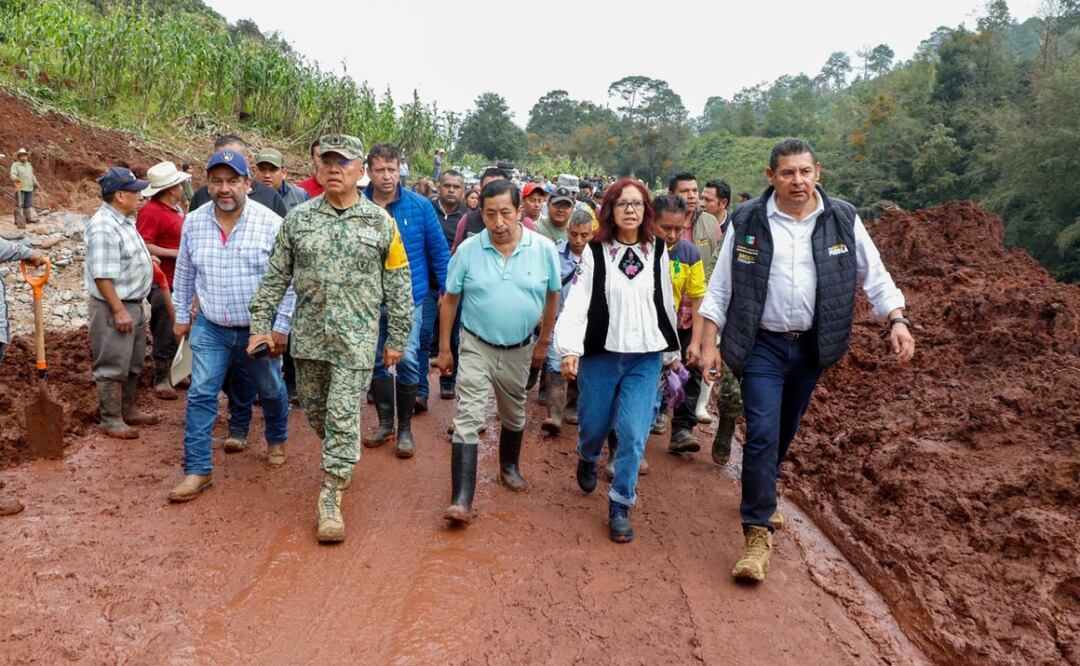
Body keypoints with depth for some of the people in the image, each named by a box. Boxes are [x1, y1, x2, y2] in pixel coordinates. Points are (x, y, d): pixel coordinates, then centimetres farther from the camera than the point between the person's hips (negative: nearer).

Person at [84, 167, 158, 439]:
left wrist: (145, 260, 11)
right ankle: (111, 421, 10)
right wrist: (119, 311, -24)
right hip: (114, 307, -10)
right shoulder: (104, 227, -22)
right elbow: (102, 275, -25)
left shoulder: (125, 220, 9)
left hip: (134, 304, 10)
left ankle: (128, 410, 33)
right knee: (113, 367, 0)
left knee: (133, 364, 20)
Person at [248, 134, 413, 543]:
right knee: (314, 409, 15)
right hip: (308, 334, 4)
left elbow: (398, 286, 2)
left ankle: (331, 499, 3)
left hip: (356, 338, -3)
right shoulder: (298, 218, 4)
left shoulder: (380, 221, -2)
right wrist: (261, 324, 3)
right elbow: (275, 277, 9)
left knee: (344, 415, -4)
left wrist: (397, 339, 1)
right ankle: (341, 459, 41)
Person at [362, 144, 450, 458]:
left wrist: (448, 290, -1)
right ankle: (385, 423, 29)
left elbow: (439, 250, 0)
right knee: (376, 360, 11)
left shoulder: (419, 206, -5)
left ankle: (405, 429, 10)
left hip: (409, 295, -2)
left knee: (406, 359, -8)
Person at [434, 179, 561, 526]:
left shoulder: (543, 249, -10)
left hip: (519, 350, 2)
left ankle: (509, 466, 46)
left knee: (514, 415, 21)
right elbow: (449, 300, -2)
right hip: (476, 347, -2)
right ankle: (461, 500, -9)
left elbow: (552, 297, 4)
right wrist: (444, 348, 0)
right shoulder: (468, 250, -11)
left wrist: (543, 343, 7)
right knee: (468, 420, -9)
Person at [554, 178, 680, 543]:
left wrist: (672, 351, 16)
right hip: (600, 354, -1)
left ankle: (620, 507, 12)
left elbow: (666, 303, 12)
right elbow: (577, 301, -10)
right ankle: (587, 459, 48)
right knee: (594, 424, 12)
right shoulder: (595, 252, -2)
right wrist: (570, 349, -22)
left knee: (633, 434, -5)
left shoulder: (657, 251, 5)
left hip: (646, 358, 1)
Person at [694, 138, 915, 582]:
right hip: (762, 345, -3)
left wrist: (897, 320, -8)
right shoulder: (748, 221, -7)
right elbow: (720, 287, -3)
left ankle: (759, 498, 42)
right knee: (762, 433, -12)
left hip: (811, 345, 3)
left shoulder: (843, 220, -2)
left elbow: (874, 274, 5)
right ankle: (758, 533, -4)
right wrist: (707, 343, -6)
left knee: (785, 431, 17)